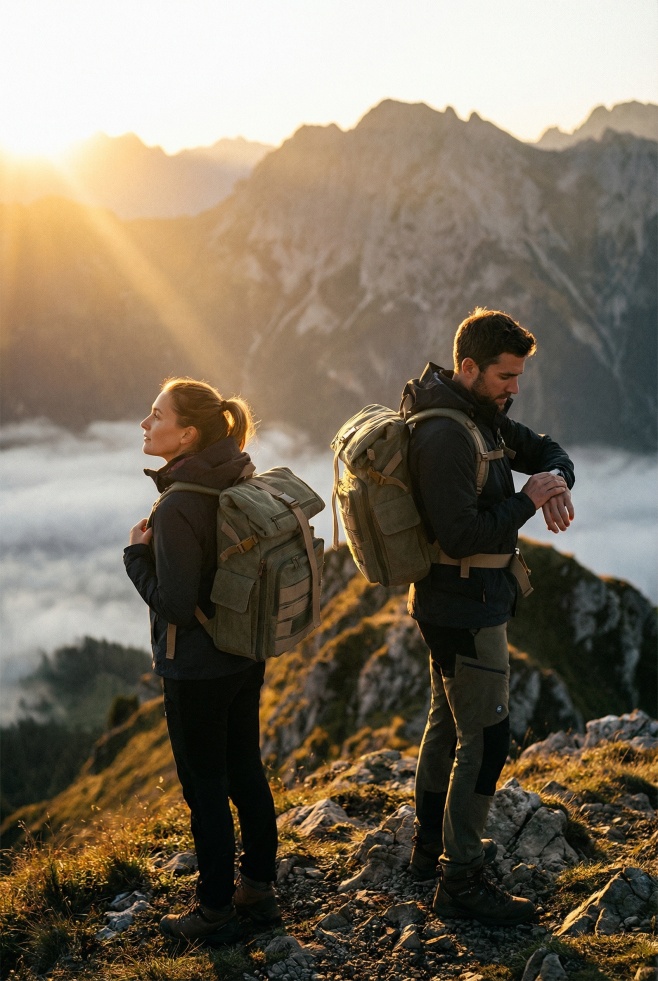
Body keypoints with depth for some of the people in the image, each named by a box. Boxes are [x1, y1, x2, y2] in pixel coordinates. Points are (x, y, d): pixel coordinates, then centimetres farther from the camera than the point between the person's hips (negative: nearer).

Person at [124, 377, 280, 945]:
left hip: (198, 670, -8)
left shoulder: (179, 506, -26)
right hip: (247, 658, 8)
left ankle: (216, 913, 21)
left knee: (205, 787, 7)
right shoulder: (241, 483, 0)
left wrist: (137, 553, -13)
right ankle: (259, 892, 34)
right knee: (246, 772, 19)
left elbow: (175, 605, -25)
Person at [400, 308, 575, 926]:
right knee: (485, 738, -5)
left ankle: (432, 845, 36)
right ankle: (461, 880, 4)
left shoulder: (483, 415, 6)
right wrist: (528, 501, -21)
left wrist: (556, 482, -6)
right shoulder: (444, 435, -25)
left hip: (453, 603, 11)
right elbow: (462, 535, -29)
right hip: (467, 610, -11)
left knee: (448, 722, 21)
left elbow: (544, 450, 15)